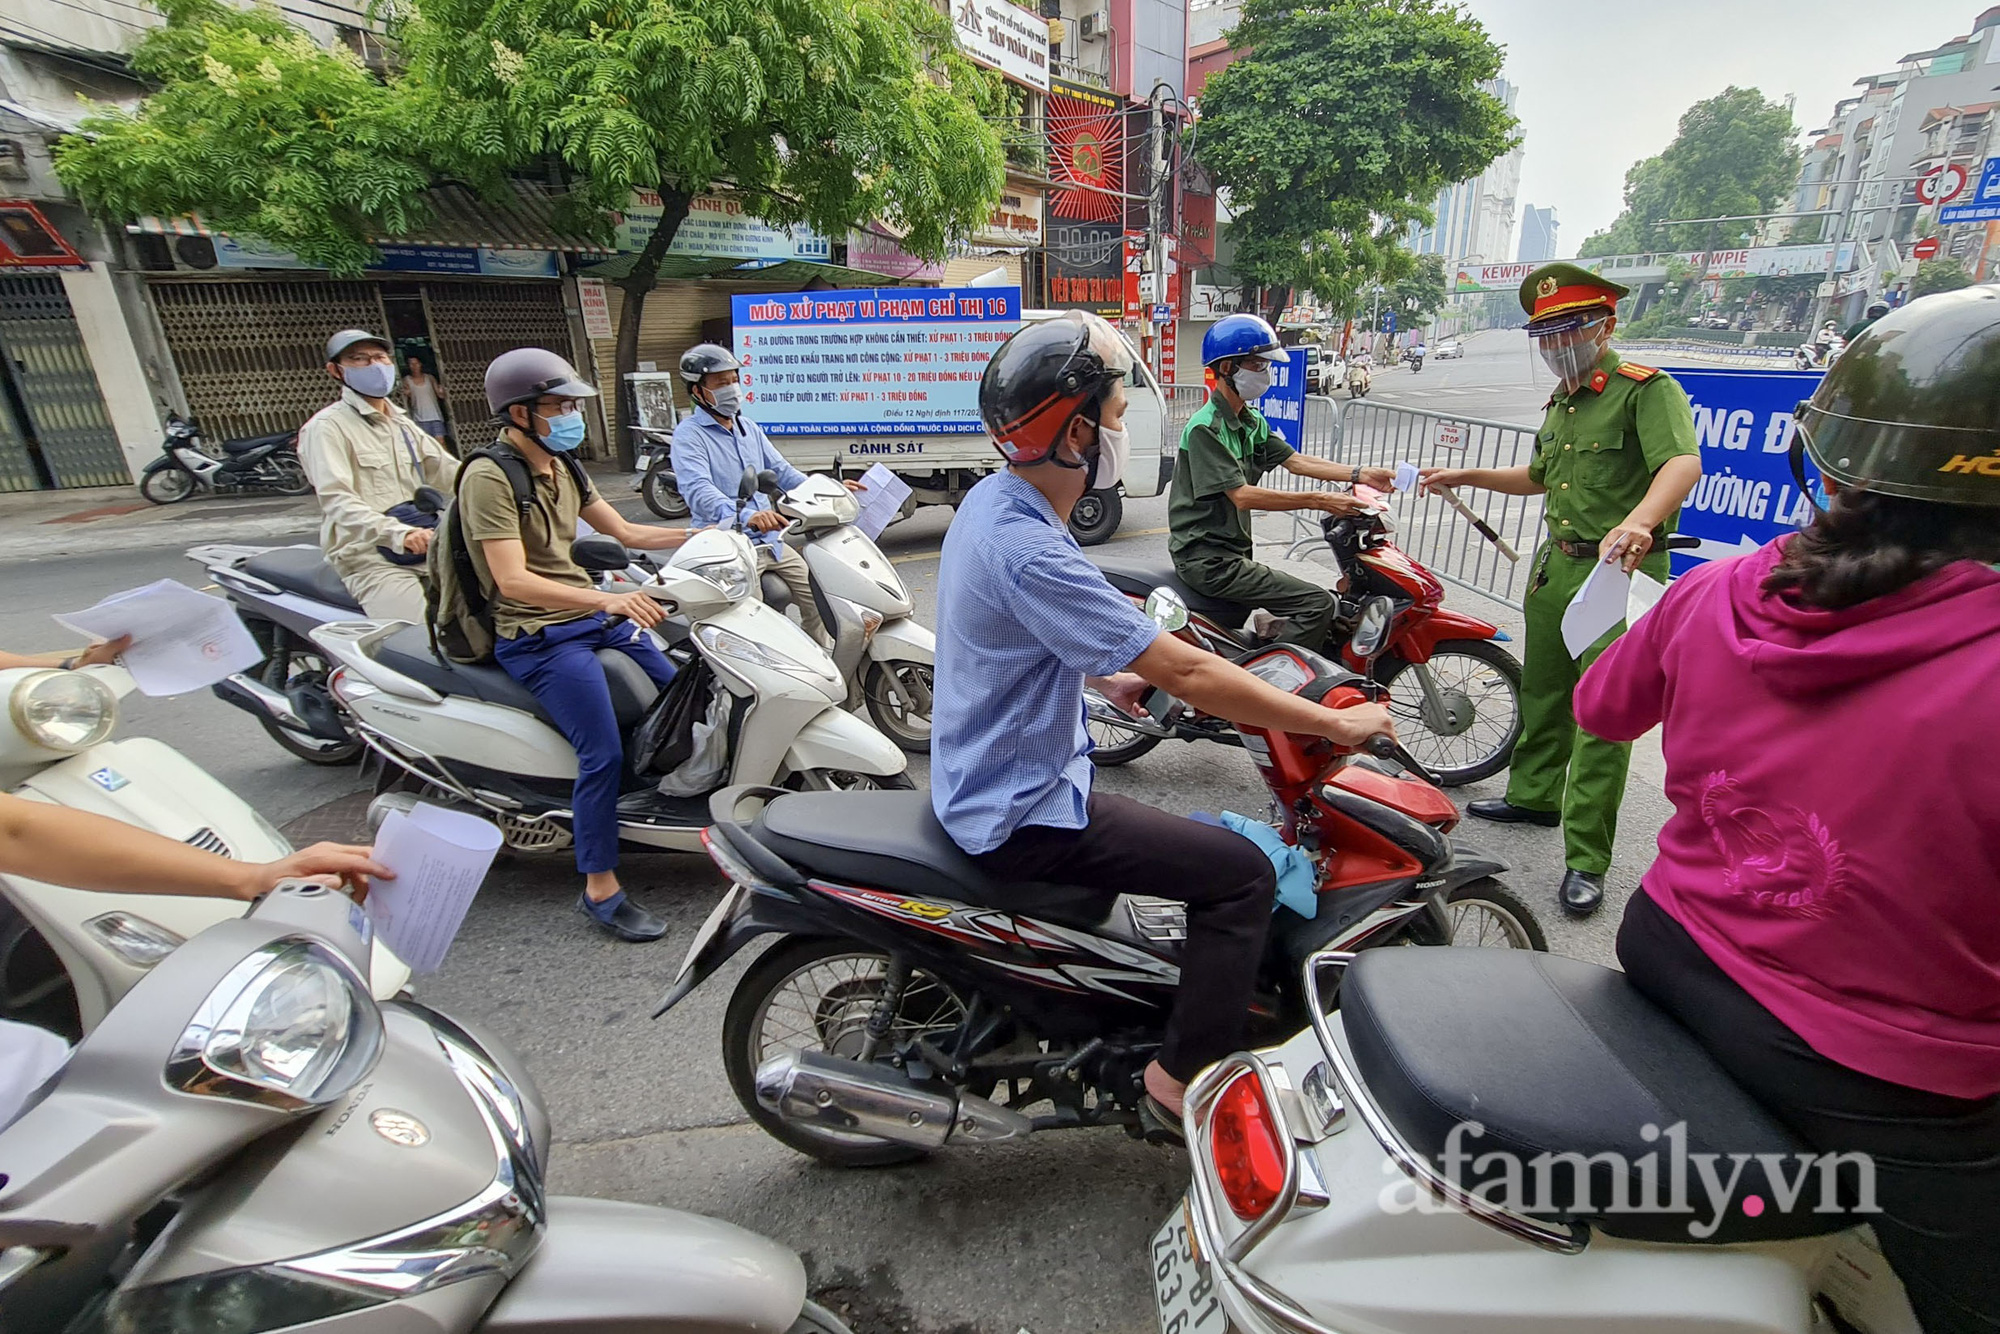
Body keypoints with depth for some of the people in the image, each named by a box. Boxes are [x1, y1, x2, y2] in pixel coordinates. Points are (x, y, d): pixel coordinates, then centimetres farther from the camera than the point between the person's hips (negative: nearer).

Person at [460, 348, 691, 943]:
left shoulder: (561, 466, 11)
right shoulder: (489, 477, -15)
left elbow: (625, 531, 15)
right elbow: (513, 581, -25)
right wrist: (608, 599, -38)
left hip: (596, 616, 9)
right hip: (537, 636, -9)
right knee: (604, 753, -20)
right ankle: (599, 890, -6)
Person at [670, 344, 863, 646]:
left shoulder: (749, 428, 17)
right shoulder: (689, 434, -9)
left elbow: (780, 471, 16)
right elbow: (698, 490, -25)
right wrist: (744, 514, -44)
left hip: (769, 540, 8)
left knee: (816, 598, 11)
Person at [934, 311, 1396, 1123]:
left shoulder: (993, 501, 2)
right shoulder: (1028, 552, -30)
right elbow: (1184, 672, -28)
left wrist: (1106, 676, 18)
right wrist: (1335, 723, -18)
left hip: (987, 777, 10)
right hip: (1019, 812, -10)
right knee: (1239, 873, -8)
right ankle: (1188, 1080, 6)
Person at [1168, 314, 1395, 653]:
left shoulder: (1252, 422, 14)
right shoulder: (1205, 428, -16)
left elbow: (1293, 460, 10)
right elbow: (1242, 496, -22)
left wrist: (1360, 474, -1)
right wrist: (1320, 501, -24)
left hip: (1233, 552, 10)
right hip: (1207, 559, -10)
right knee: (1318, 605, -16)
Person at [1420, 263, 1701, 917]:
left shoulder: (1647, 389, -11)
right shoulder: (1562, 400, 17)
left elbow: (1683, 462, -29)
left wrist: (1637, 521, -47)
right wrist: (1466, 476, 26)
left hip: (1621, 570, -8)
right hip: (1557, 564, 9)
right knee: (1542, 687, 19)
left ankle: (1586, 861, -1)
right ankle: (1535, 793, 39)